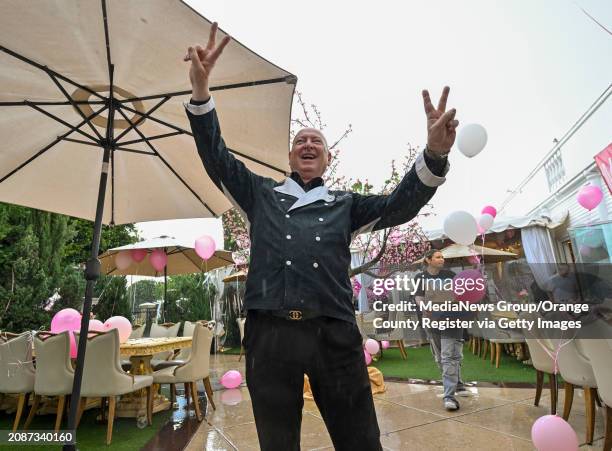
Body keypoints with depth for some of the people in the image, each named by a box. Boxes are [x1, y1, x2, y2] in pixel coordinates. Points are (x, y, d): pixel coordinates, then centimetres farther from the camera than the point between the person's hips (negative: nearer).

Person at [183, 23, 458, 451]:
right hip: (270, 335, 0)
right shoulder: (260, 194, 17)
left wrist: (434, 155, -13)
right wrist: (201, 88, -4)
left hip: (335, 336, 1)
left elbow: (399, 205, 5)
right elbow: (216, 157, 9)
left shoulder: (345, 204, 17)